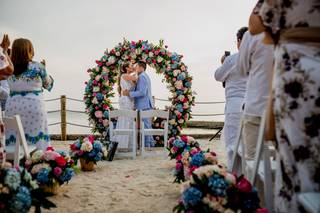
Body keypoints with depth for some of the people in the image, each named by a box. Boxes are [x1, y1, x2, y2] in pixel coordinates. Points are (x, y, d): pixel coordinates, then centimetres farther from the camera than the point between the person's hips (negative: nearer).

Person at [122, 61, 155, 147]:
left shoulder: (142, 76, -14)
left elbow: (142, 92, -24)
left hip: (144, 106, -10)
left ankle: (146, 146, -1)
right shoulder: (145, 76, 19)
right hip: (146, 105, 10)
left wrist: (129, 94, -20)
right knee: (147, 126, 14)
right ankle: (151, 144, 19)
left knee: (145, 126, -6)